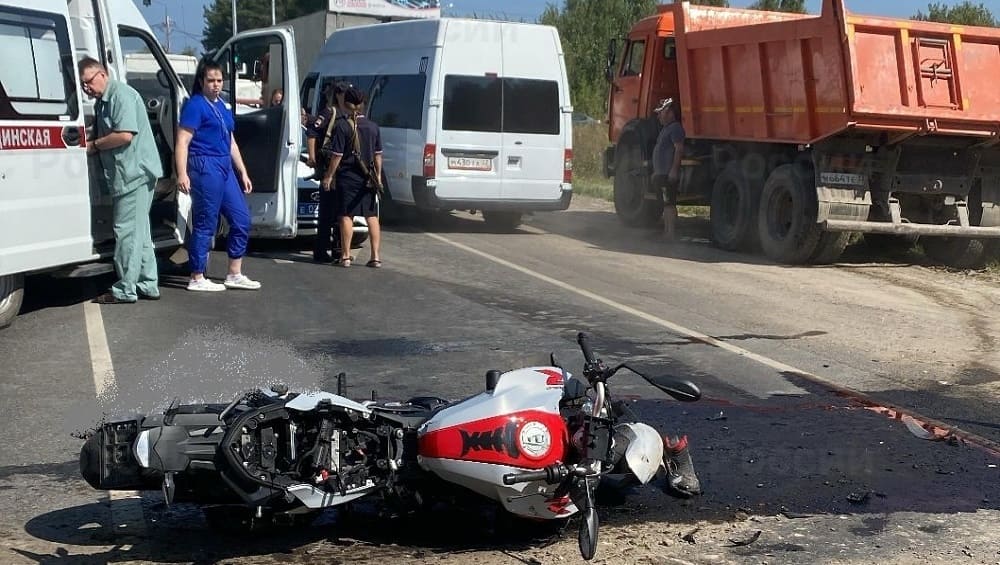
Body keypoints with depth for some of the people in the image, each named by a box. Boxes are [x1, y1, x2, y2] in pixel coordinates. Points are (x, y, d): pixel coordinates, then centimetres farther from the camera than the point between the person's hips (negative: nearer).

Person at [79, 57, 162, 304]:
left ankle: (125, 290, -2)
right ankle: (148, 285, 20)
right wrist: (95, 145, 5)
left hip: (134, 173, -10)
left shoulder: (121, 95, -13)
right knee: (139, 232, 14)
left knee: (127, 231, -6)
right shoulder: (102, 101, 18)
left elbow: (125, 135, -22)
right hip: (128, 175, 10)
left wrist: (94, 145, -11)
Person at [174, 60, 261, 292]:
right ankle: (197, 279, 5)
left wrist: (243, 172, 22)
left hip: (224, 168, 9)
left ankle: (235, 275, 17)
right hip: (205, 167, -9)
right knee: (206, 224, -4)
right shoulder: (195, 105, -7)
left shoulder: (221, 106, 18)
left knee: (242, 218, 9)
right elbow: (182, 142, -14)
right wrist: (182, 173, -24)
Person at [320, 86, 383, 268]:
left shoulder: (342, 125, -10)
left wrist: (328, 176, -5)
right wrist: (378, 176, 19)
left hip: (347, 178, -4)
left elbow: (337, 155, -12)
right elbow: (378, 154, 9)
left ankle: (346, 256, 4)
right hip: (368, 178, 4)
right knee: (372, 217, 7)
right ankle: (376, 256, 6)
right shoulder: (373, 126, 4)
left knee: (346, 216, 3)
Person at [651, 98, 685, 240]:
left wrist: (674, 170, -25)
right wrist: (656, 172, 25)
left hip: (669, 174, -11)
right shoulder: (666, 128, 21)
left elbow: (679, 149, -20)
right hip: (662, 174, 11)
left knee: (669, 203, -12)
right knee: (666, 204, 13)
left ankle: (671, 233, -13)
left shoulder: (675, 128, -12)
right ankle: (666, 231, 18)